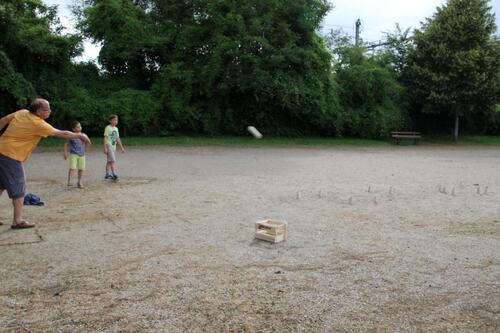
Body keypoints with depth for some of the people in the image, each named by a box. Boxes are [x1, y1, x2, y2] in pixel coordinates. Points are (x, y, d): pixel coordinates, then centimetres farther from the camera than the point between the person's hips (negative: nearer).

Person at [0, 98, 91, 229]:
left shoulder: (21, 112, 7)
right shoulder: (38, 124, -16)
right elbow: (62, 133, -11)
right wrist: (80, 136, -1)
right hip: (11, 156, -9)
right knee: (19, 188, -1)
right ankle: (18, 220, 2)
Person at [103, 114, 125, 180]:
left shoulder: (116, 128, 14)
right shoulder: (108, 128, -7)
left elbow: (118, 139, 19)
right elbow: (105, 138, -12)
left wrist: (121, 147, 18)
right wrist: (105, 148, -18)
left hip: (114, 147, 7)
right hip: (109, 146, -7)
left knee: (109, 161, 11)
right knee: (113, 160, -17)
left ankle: (107, 174, 15)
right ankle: (114, 173, -21)